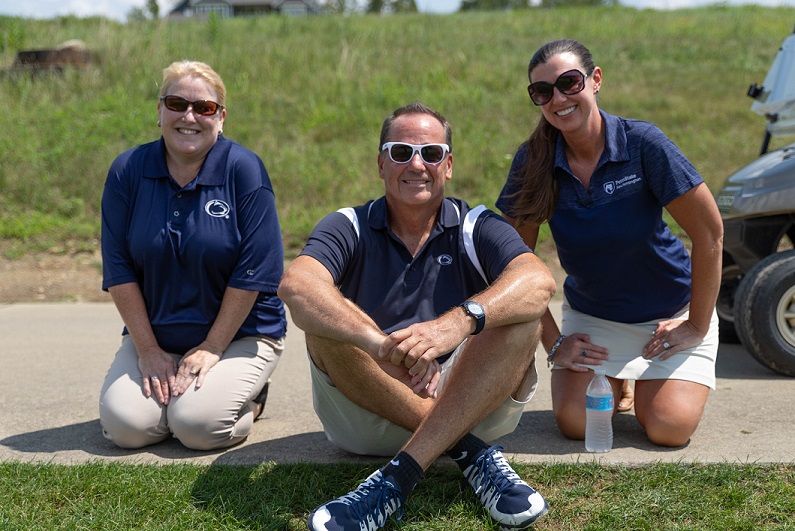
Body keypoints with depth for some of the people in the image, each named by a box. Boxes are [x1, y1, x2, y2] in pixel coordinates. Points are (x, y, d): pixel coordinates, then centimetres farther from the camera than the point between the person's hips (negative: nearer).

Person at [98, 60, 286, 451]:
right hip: (154, 333, 3)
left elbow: (253, 272, -13)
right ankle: (166, 388, 14)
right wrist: (147, 349, -8)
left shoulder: (244, 169, -10)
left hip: (239, 333, -3)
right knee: (124, 425, -18)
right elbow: (119, 270, -2)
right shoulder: (127, 171, -1)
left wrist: (211, 349, -14)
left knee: (198, 425, -24)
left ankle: (249, 398, 9)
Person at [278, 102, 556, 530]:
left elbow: (539, 281, -20)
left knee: (519, 313, -23)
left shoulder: (476, 228, 2)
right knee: (325, 319, -24)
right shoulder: (349, 228, 0)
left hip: (473, 405, 0)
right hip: (367, 417, 0)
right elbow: (296, 286, -23)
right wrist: (379, 343, -42)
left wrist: (459, 321, -41)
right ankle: (470, 452, -20)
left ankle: (399, 477, -29)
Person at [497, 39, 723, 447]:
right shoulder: (533, 162, -14)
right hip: (590, 314, 2)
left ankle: (650, 381, 19)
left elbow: (709, 234, -17)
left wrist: (697, 326, -12)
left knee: (668, 428, -16)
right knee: (575, 423, -15)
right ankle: (612, 379, 19)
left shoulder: (642, 143, -22)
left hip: (670, 313, -2)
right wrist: (553, 343, -8)